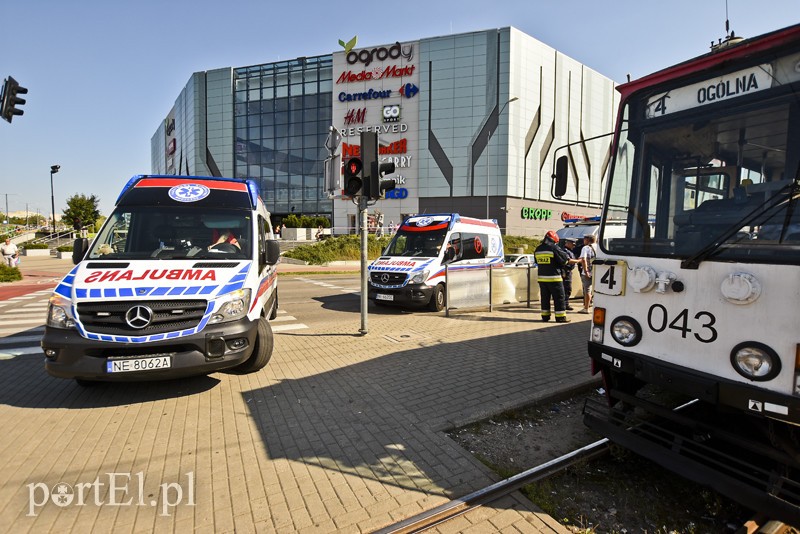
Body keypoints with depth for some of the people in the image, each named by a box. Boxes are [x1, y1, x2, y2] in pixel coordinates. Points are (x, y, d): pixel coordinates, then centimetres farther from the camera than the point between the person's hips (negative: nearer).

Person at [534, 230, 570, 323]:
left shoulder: (537, 249, 8)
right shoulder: (554, 248, -13)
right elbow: (564, 259, -9)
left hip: (542, 277, 6)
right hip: (554, 277, -6)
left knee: (544, 297, 13)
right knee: (559, 298, 3)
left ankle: (545, 316, 17)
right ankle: (560, 317, 4)